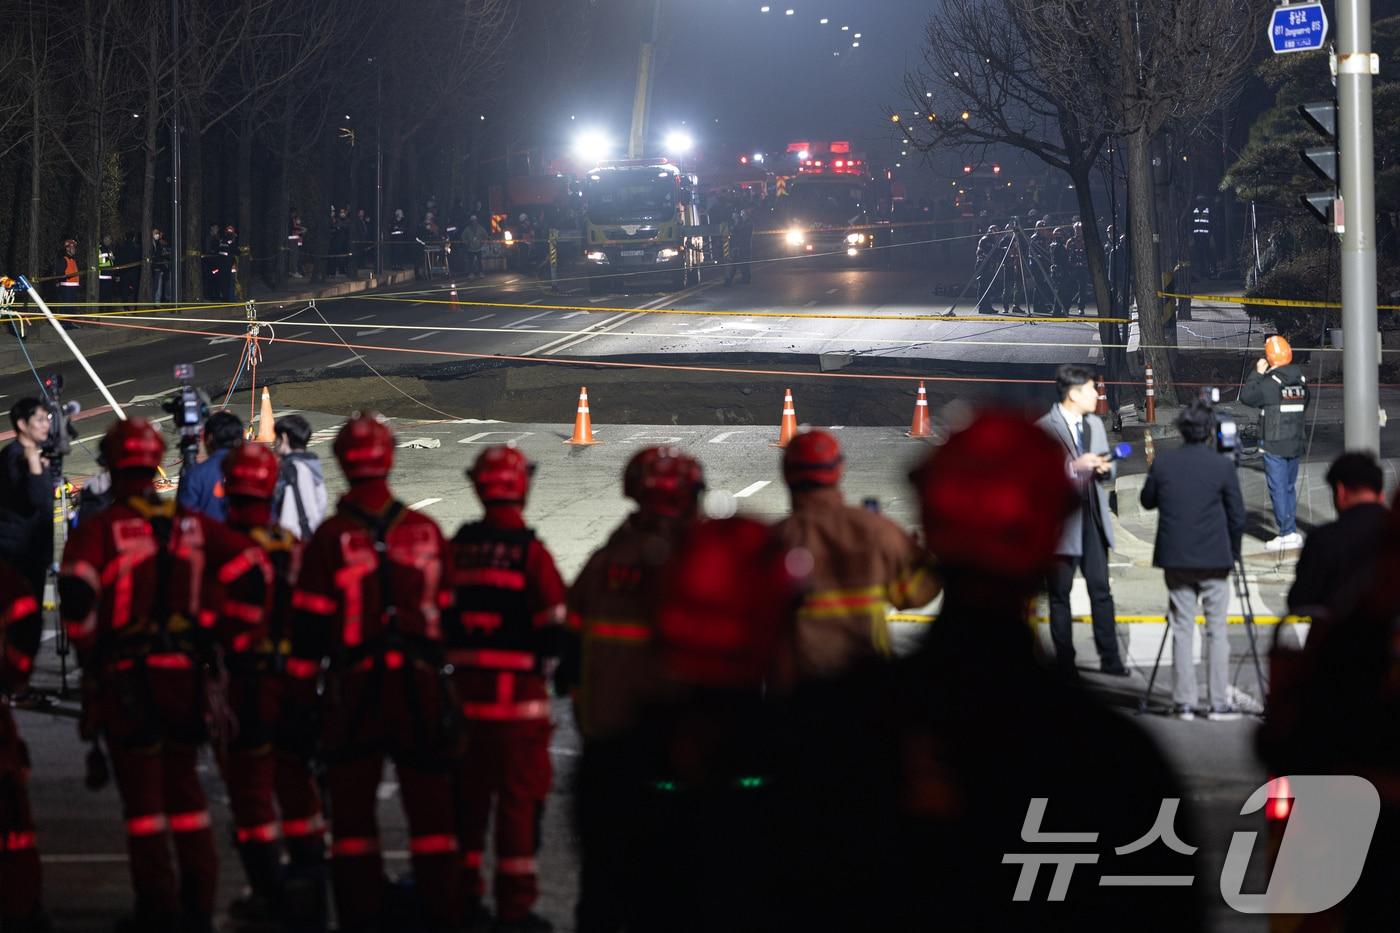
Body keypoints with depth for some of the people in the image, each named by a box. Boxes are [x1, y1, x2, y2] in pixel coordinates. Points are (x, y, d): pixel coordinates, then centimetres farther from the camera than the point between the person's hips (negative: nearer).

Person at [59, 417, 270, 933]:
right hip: (184, 672, 4)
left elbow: (76, 590, -22)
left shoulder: (100, 529, -7)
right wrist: (228, 634, 10)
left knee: (142, 793, 3)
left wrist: (89, 651, -7)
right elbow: (250, 571, 1)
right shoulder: (192, 526, 7)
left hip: (124, 677, -4)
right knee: (185, 788, 16)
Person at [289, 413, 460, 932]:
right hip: (420, 684, 1)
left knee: (353, 805, 6)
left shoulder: (331, 538, -4)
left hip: (355, 688, -1)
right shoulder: (426, 533, 1)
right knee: (430, 804, 7)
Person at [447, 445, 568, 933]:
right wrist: (549, 654, 10)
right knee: (519, 798, 1)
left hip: (465, 689, 5)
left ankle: (462, 893, 24)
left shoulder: (457, 548, 2)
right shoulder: (530, 551, -13)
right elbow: (554, 628, -11)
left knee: (468, 794, 16)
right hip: (518, 692, -5)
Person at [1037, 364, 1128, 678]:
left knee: (1101, 590, 3)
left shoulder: (1095, 425, 14)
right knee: (1059, 595, 3)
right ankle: (1065, 662, 9)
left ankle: (1110, 659, 7)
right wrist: (1073, 467, -25)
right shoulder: (1045, 428, -9)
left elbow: (1107, 471, 21)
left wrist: (1106, 469, -3)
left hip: (1093, 519, 6)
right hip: (1061, 522, -6)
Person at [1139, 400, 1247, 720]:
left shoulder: (1163, 462, -1)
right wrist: (1233, 553, 10)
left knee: (1182, 629, 7)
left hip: (1175, 559, 2)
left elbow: (1147, 500, 12)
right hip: (1214, 560, -2)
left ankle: (1184, 702, 5)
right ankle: (1219, 702, 4)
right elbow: (1237, 516, -3)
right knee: (1217, 629, 5)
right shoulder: (1222, 465, -7)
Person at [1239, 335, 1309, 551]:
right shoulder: (1301, 381, 6)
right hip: (1296, 443, 7)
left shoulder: (1270, 383, -16)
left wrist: (1257, 373, 1)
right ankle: (1292, 532, 18)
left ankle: (1287, 534, -5)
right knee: (1290, 488, 15)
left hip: (1274, 444, -7)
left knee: (1278, 489, -3)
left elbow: (1246, 396, -5)